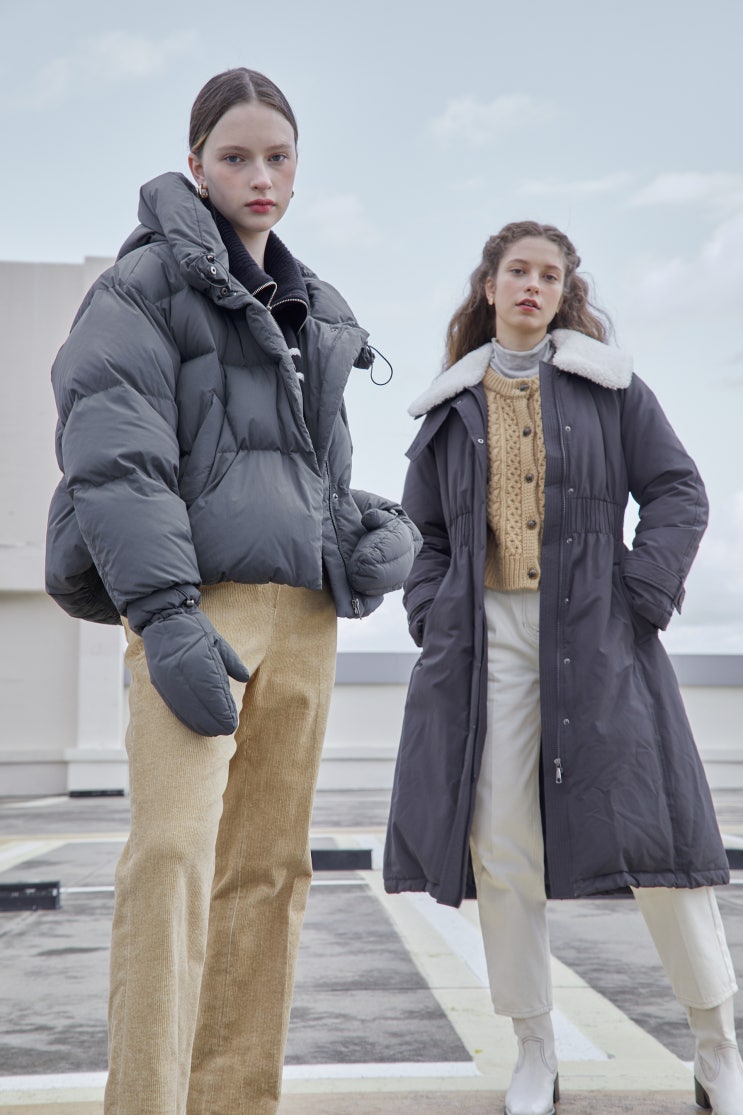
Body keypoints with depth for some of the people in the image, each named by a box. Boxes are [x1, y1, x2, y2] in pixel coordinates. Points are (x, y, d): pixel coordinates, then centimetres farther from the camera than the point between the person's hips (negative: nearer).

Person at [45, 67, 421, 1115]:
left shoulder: (314, 312, 24)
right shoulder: (148, 282, 3)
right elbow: (113, 456, -9)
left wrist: (371, 533, 7)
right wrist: (162, 615, -20)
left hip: (302, 614, 6)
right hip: (195, 600, -6)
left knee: (267, 868, 4)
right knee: (175, 854, -18)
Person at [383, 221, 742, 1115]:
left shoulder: (608, 385, 8)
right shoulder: (453, 405, 14)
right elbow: (424, 527, 18)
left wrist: (641, 597, -7)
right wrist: (432, 615, 4)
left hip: (593, 634, -2)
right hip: (487, 637, 2)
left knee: (651, 832, -2)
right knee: (498, 844, -1)